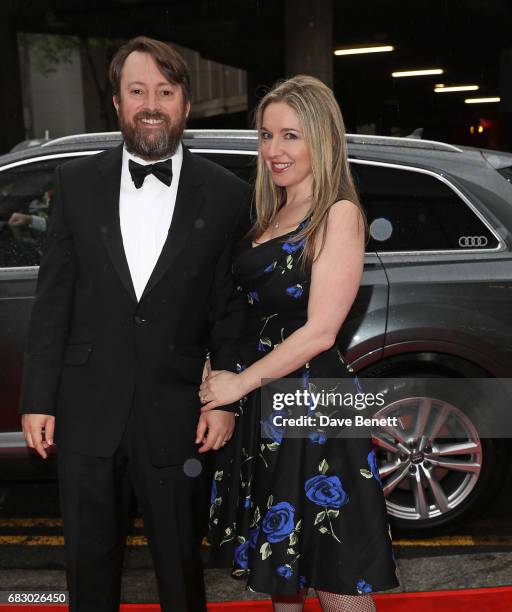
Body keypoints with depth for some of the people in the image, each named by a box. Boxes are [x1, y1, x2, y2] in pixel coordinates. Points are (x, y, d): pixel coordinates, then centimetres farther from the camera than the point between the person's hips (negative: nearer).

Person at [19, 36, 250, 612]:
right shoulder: (77, 182, 2)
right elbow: (52, 298, 2)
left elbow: (231, 308, -1)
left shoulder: (226, 194, -2)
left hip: (175, 415, -1)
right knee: (89, 564, 19)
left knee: (180, 564, 17)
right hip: (87, 411, 2)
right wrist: (38, 398, 0)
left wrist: (225, 400, -5)